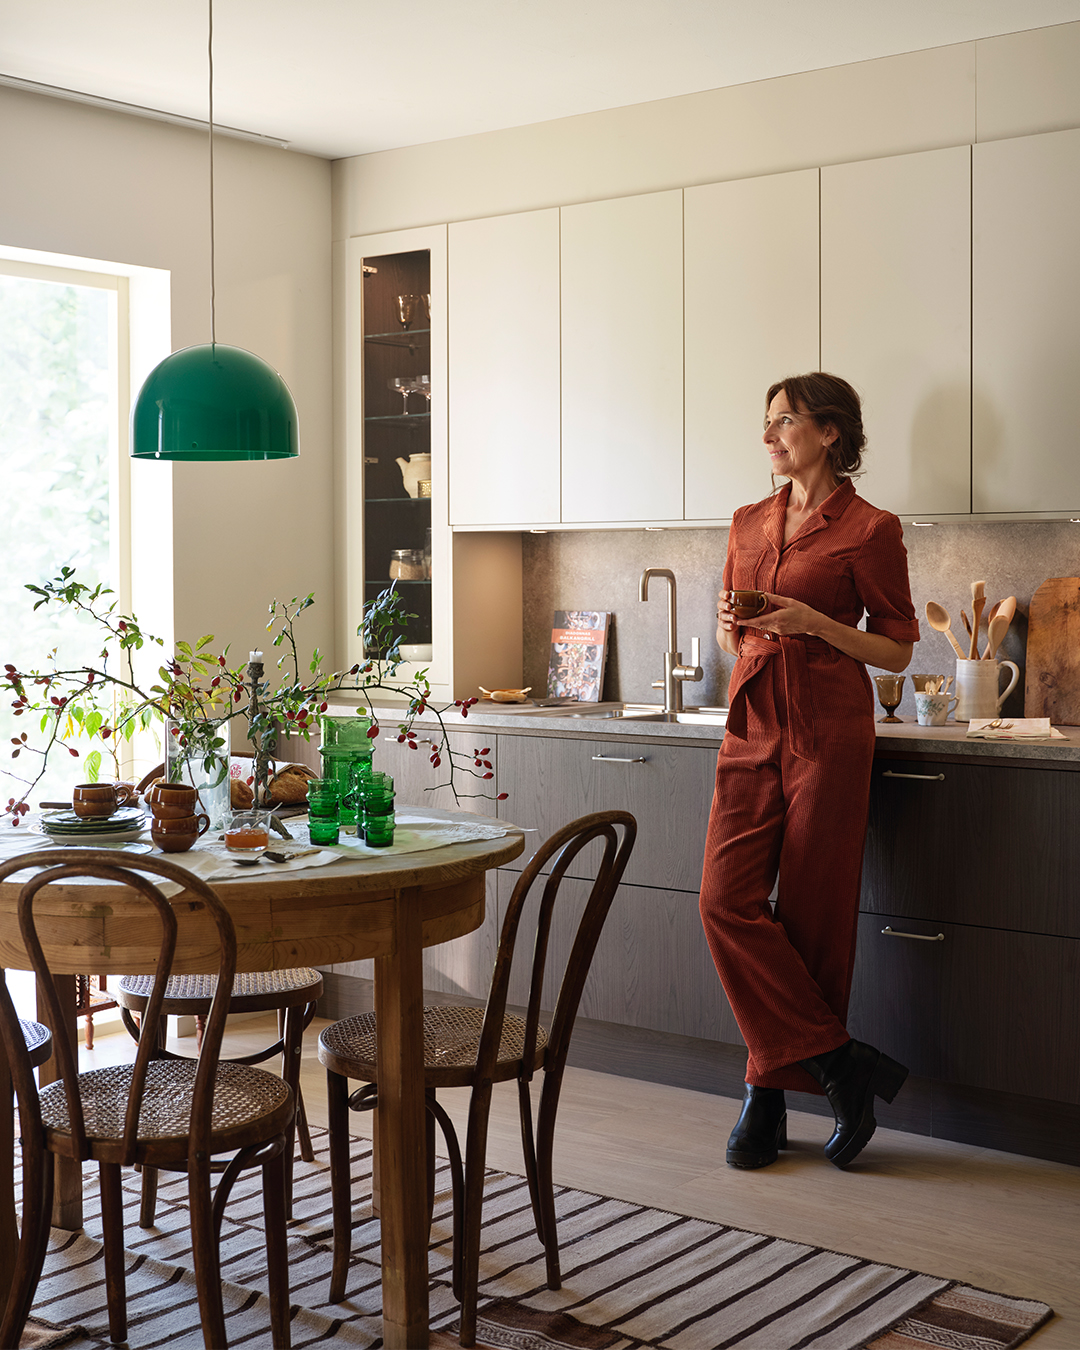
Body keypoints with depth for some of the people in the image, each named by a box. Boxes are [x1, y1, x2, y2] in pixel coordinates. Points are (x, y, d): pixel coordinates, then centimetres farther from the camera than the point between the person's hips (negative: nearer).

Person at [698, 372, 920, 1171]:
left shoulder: (869, 530, -2)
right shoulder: (750, 525, 14)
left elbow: (897, 651, 0)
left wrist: (818, 624, -15)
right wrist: (732, 626, -1)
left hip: (829, 734, -5)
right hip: (753, 731, 5)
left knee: (810, 918, -1)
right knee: (727, 902, -8)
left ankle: (771, 1095, 11)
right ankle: (842, 1067, 1)